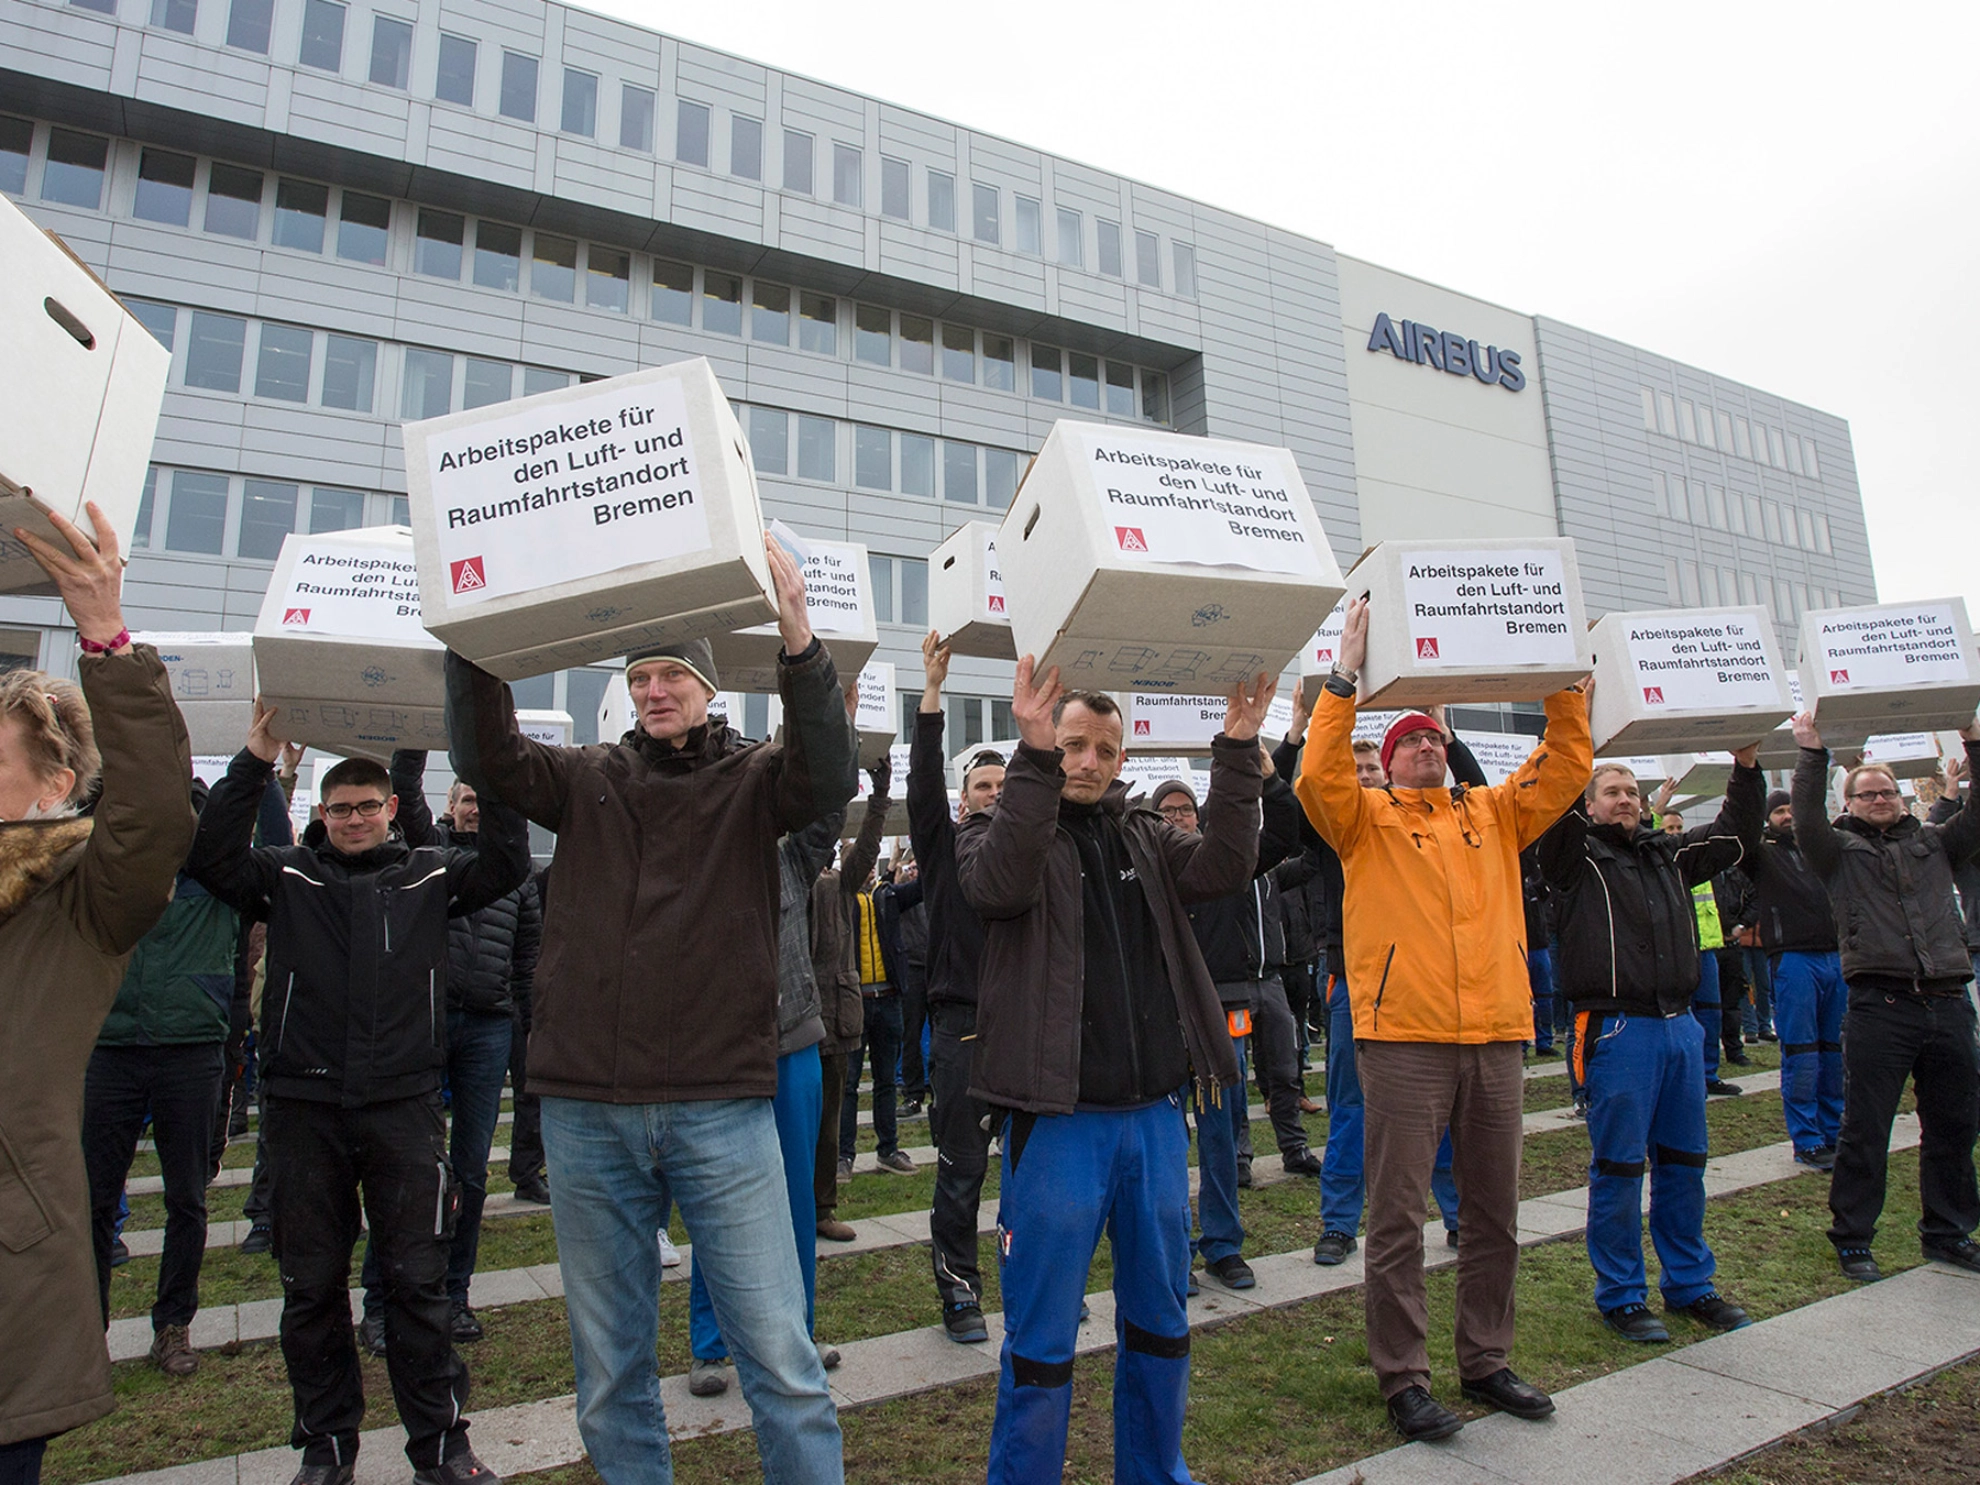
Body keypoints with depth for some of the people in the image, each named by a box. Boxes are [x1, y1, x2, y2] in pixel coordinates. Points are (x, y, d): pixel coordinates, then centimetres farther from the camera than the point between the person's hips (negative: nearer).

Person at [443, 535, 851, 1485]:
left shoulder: (752, 780, 2)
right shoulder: (588, 778, 9)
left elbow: (828, 777, -17)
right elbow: (487, 759, -4)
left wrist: (799, 643, -30)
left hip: (722, 1110, -2)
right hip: (588, 1112, 3)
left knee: (780, 1357, 2)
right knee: (609, 1370, 17)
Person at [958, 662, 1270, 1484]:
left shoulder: (1144, 836, 10)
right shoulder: (1003, 829, -2)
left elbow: (1220, 868, -6)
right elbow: (999, 883, -24)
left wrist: (1237, 755, -15)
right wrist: (1033, 756, -31)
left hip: (1155, 1116, 5)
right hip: (1057, 1119, -5)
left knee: (1161, 1321, 20)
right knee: (1042, 1340, 7)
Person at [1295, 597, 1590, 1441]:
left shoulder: (1494, 814, 16)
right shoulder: (1368, 819, 3)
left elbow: (1567, 766, 10)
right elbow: (1318, 779, -15)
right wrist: (1344, 679, -18)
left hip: (1496, 1037, 5)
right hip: (1404, 1039, -5)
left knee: (1495, 1213, 16)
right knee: (1398, 1217, 2)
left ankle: (1485, 1362, 33)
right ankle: (1403, 1381, 15)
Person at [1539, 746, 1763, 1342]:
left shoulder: (1670, 854, 17)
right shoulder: (1576, 852, -1)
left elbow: (1739, 834, 22)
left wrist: (1746, 768, 11)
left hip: (1681, 1025, 6)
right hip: (1617, 1030, -6)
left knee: (1684, 1162, 15)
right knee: (1619, 1167, 1)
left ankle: (1689, 1283, 29)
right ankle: (1621, 1296, 14)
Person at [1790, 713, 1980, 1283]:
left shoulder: (1933, 843, 18)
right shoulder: (1841, 850, 5)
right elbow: (1807, 821, -13)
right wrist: (1812, 754, -16)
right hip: (1880, 1006, -4)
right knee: (1865, 1131, 0)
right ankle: (1852, 1240, 10)